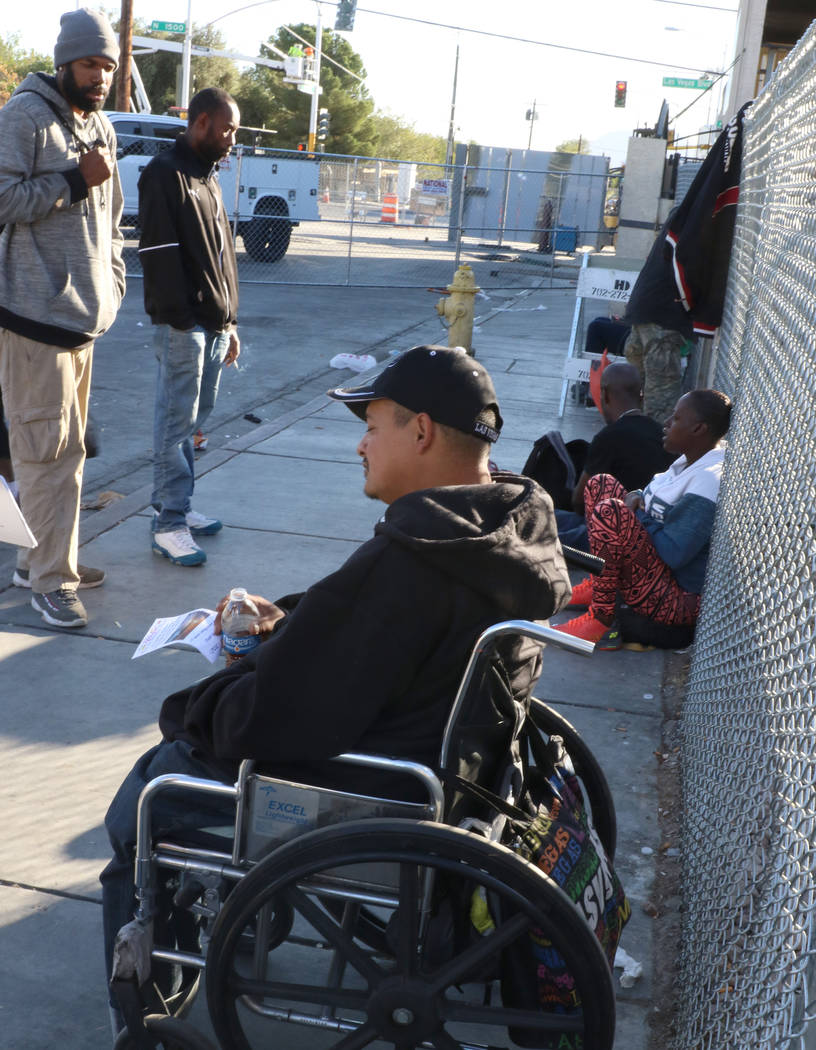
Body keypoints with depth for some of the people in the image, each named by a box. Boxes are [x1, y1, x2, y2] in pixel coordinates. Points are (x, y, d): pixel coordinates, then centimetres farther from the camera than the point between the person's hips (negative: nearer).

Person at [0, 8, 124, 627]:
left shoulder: (102, 127, 18)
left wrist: (113, 282, 17)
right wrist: (75, 181, -15)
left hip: (83, 316, 8)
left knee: (67, 448, 13)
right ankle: (52, 580, 2)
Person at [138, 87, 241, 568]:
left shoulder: (208, 178, 19)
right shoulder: (165, 174, -9)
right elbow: (160, 254, -16)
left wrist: (229, 321, 18)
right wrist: (183, 319, -19)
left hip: (214, 324, 8)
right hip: (184, 325, -8)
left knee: (192, 421, 12)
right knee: (176, 424, -5)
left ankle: (179, 506, 21)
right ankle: (169, 524, -1)